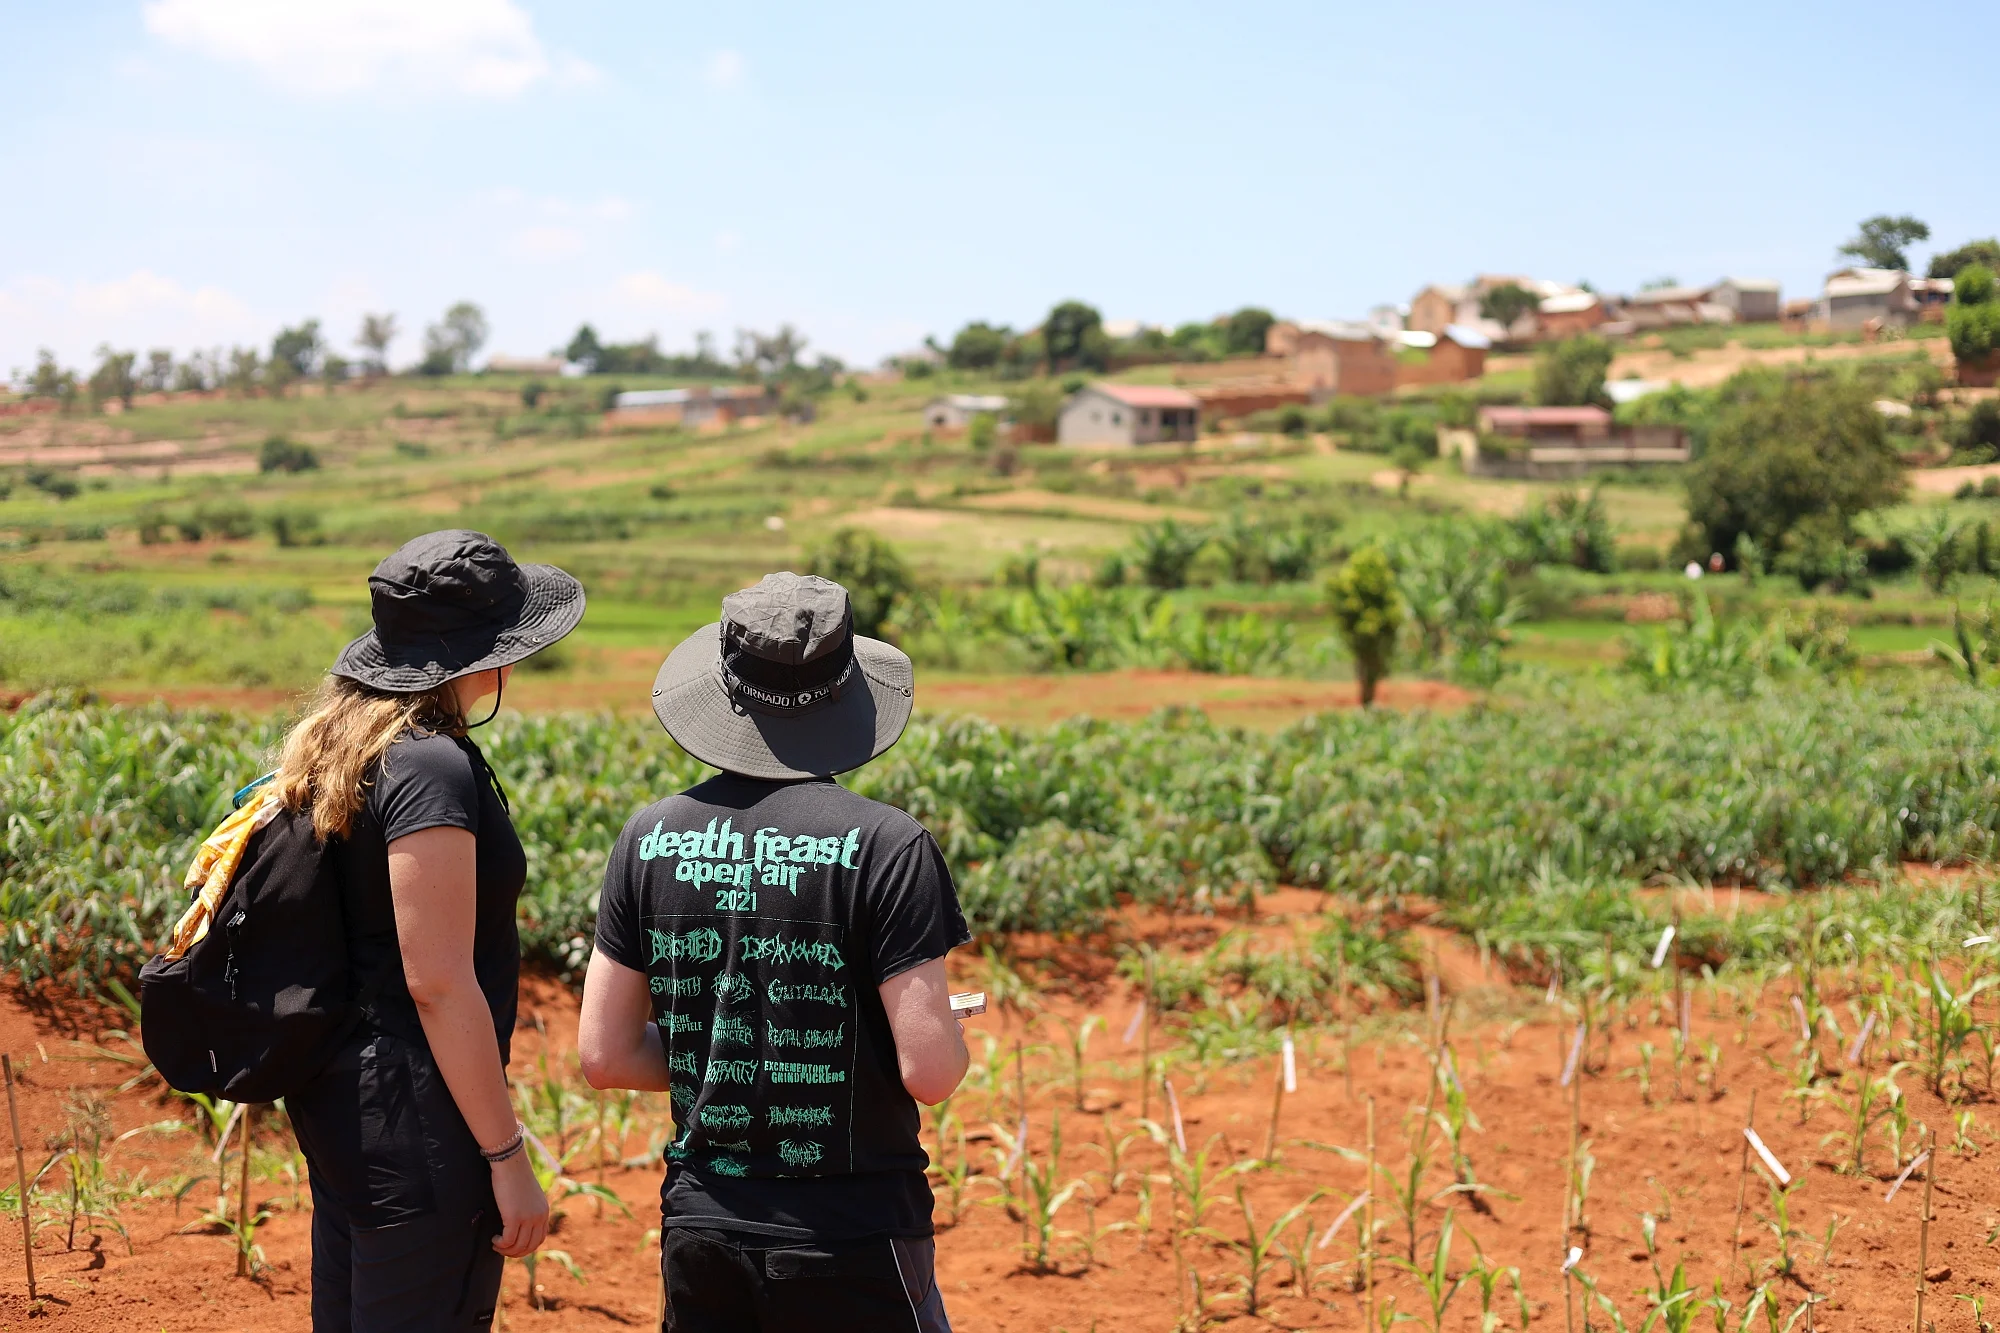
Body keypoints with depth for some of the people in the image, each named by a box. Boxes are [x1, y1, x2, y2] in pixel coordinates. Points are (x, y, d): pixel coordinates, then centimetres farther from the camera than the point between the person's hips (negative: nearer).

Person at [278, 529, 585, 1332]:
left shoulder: (331, 747, 9)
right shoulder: (431, 767, -19)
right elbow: (437, 981, -22)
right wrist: (507, 1158, -17)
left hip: (333, 1092, 10)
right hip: (410, 1109, -10)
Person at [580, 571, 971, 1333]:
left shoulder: (651, 839, 1)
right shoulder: (885, 844, -13)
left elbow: (605, 1056, 4)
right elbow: (929, 1071, -16)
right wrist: (950, 1043, 6)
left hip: (699, 1234, 5)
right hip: (856, 1247, -4)